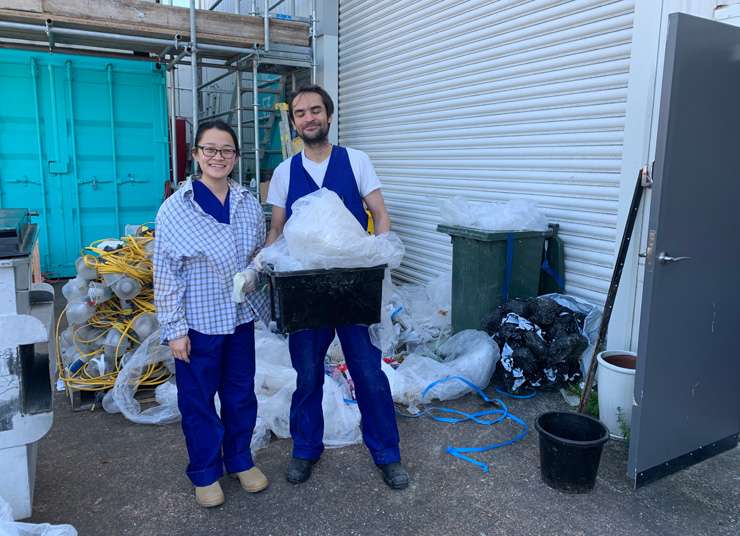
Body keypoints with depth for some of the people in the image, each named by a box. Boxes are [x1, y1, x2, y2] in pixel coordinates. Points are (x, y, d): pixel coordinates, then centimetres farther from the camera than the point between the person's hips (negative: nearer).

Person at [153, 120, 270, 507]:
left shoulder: (249, 204, 1)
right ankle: (205, 472, 31)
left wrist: (254, 275, -4)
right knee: (198, 400, 11)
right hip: (198, 321, -3)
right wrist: (174, 328, -10)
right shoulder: (176, 208, -10)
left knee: (241, 393, 16)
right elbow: (165, 273, -9)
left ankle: (240, 460, 37)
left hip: (241, 317, 4)